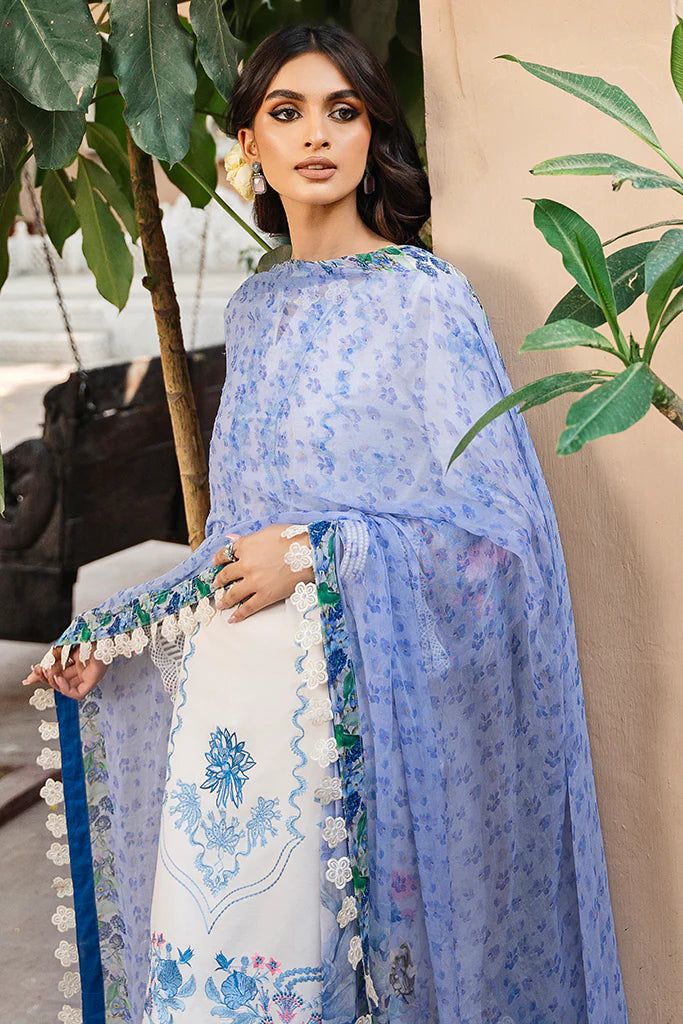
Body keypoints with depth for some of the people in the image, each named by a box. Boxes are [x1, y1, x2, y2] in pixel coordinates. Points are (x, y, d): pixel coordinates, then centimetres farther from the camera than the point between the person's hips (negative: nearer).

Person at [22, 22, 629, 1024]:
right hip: (230, 696, 6)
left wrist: (316, 557, -16)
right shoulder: (255, 306, 11)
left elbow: (500, 523, -10)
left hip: (353, 699, -5)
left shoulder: (423, 298, -7)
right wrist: (105, 636, 17)